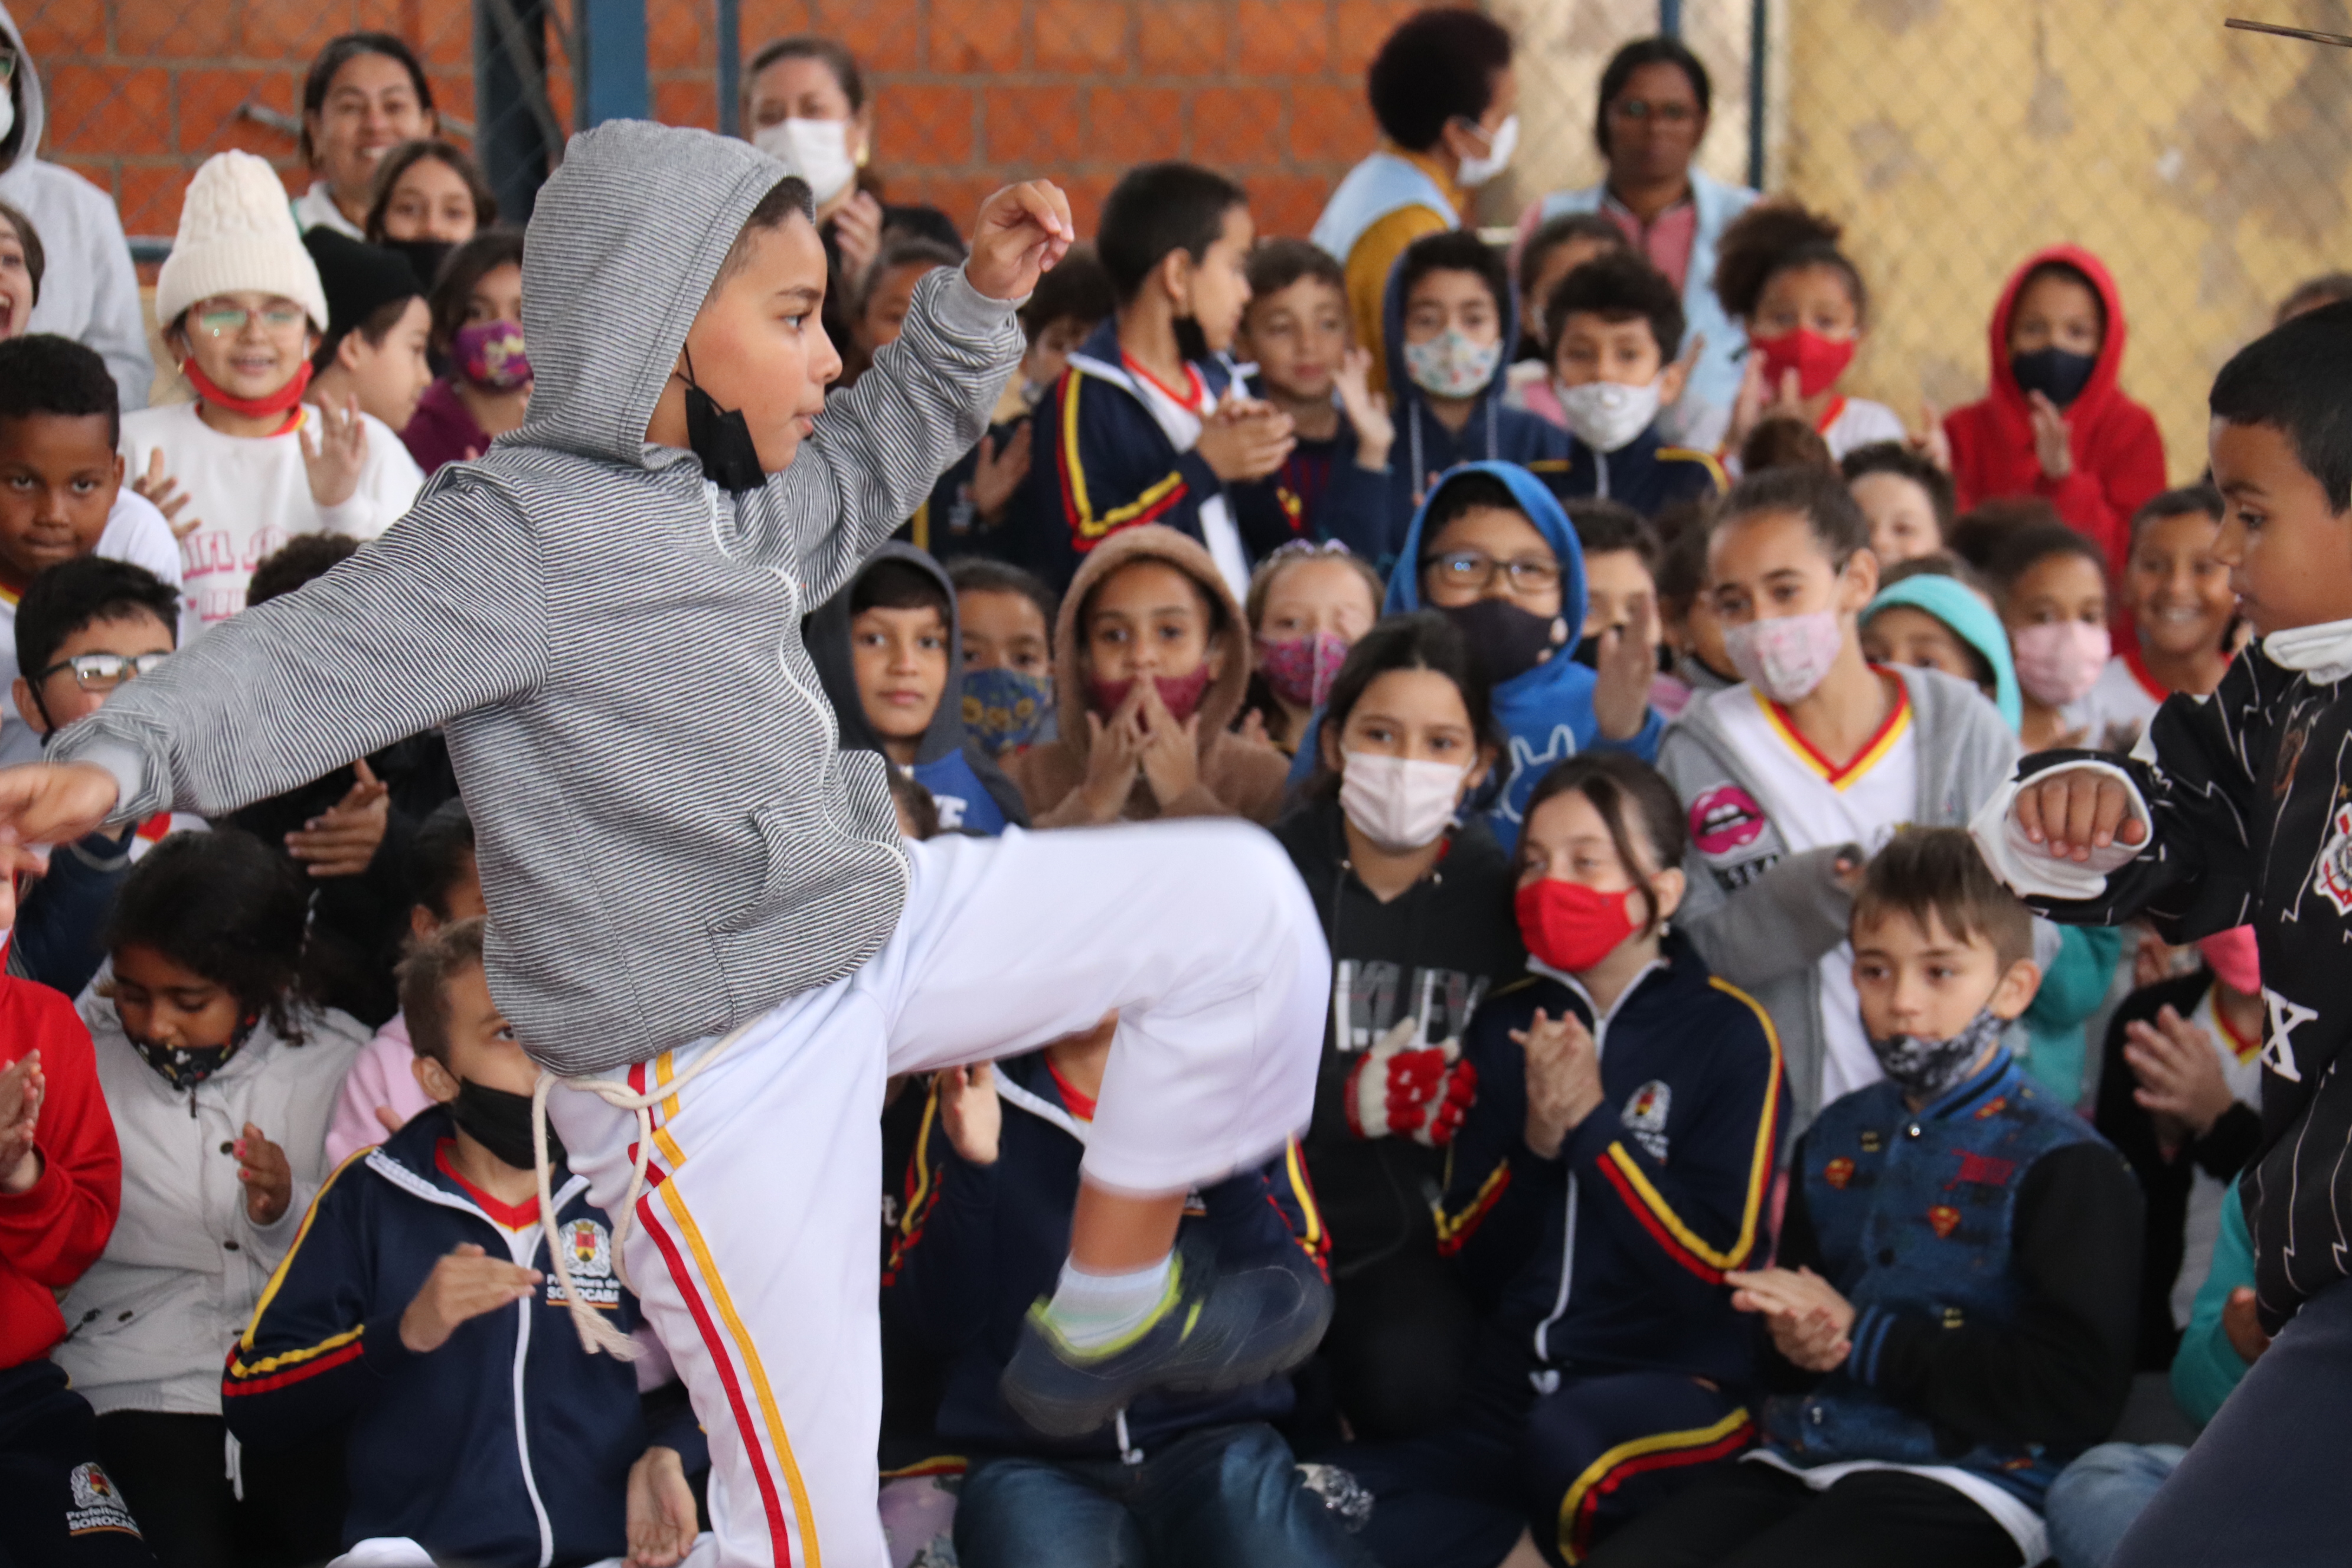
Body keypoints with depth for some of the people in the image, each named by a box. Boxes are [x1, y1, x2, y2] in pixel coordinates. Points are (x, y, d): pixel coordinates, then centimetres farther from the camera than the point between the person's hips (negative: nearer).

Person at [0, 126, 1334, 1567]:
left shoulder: (742, 499, 8)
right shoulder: (522, 532, -19)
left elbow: (869, 463, 29)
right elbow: (308, 663, -28)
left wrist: (980, 302, 17)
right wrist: (116, 764, -45)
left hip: (869, 928, 9)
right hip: (716, 1070, -9)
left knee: (1237, 902, 8)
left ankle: (1115, 1311, 16)